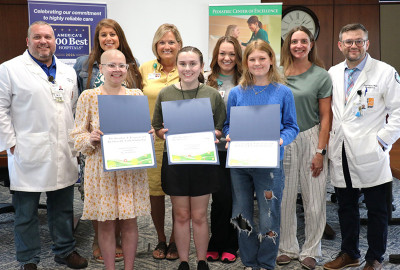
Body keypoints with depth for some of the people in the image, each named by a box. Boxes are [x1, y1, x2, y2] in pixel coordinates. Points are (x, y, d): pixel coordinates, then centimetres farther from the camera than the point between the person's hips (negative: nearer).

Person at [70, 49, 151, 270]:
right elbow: (77, 136, 1)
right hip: (101, 168, -2)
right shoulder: (88, 97, -1)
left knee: (130, 221, 9)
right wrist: (91, 138, -19)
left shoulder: (137, 95, 6)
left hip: (131, 167, 2)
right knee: (105, 223, 6)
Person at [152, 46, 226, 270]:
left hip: (203, 161, -1)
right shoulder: (165, 94, 2)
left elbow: (222, 128, 6)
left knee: (199, 216, 10)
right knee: (181, 216, 11)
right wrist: (165, 133, -13)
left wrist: (212, 134, -15)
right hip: (175, 160, 1)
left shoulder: (212, 94, 0)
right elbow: (156, 127, 8)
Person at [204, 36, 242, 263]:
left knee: (235, 197, 6)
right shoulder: (207, 82, 7)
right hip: (215, 147, 0)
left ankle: (230, 246, 23)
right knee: (222, 197, -3)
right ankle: (216, 245, 17)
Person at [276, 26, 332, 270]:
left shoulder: (321, 76, -2)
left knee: (315, 201, 3)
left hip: (311, 139, -2)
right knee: (285, 198, 9)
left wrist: (320, 151, -8)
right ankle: (288, 248, 26)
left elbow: (326, 117, -2)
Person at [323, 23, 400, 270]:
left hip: (370, 154, -4)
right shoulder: (332, 73, 10)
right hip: (341, 154, 4)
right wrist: (328, 139, 7)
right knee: (346, 207, 14)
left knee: (377, 210, 6)